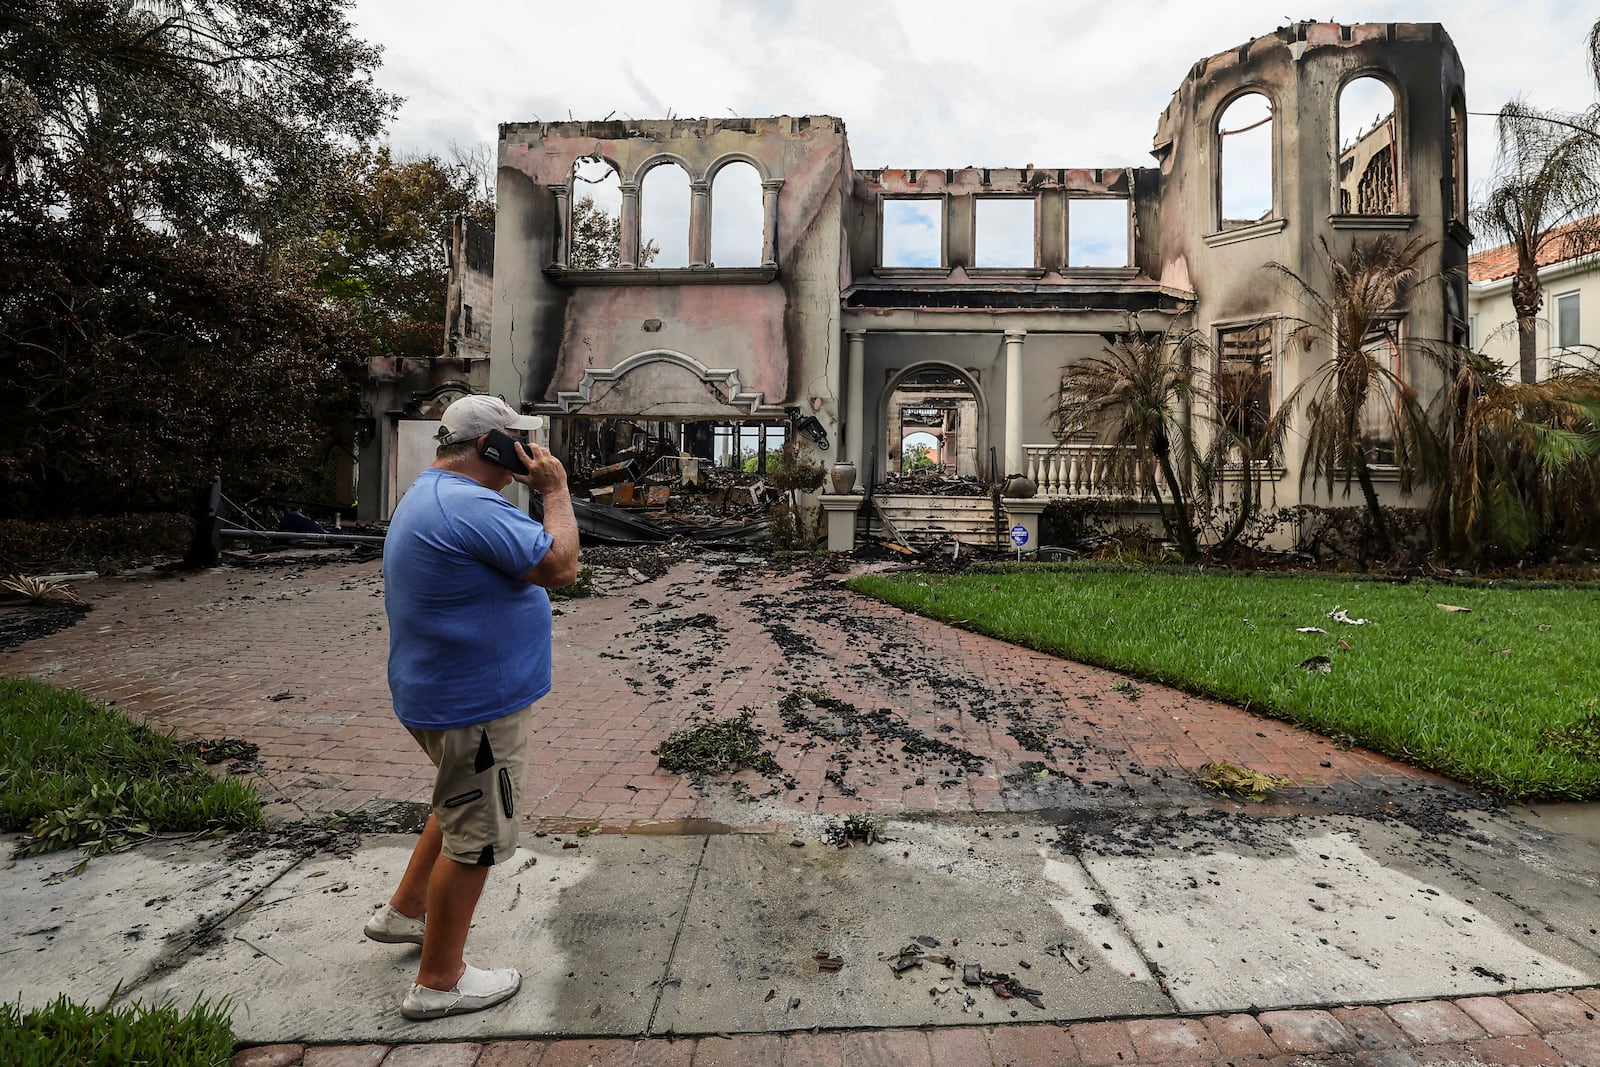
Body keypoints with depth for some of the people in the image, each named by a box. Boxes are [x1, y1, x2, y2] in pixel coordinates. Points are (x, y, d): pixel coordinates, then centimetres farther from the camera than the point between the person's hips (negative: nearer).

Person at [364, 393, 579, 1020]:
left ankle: (403, 913, 46)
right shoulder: (472, 505, -26)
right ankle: (438, 984, 24)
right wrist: (555, 489, -17)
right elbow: (560, 568, -25)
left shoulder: (425, 495, 11)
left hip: (442, 693, 11)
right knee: (476, 837, 6)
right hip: (477, 703, -11)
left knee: (462, 806, 30)